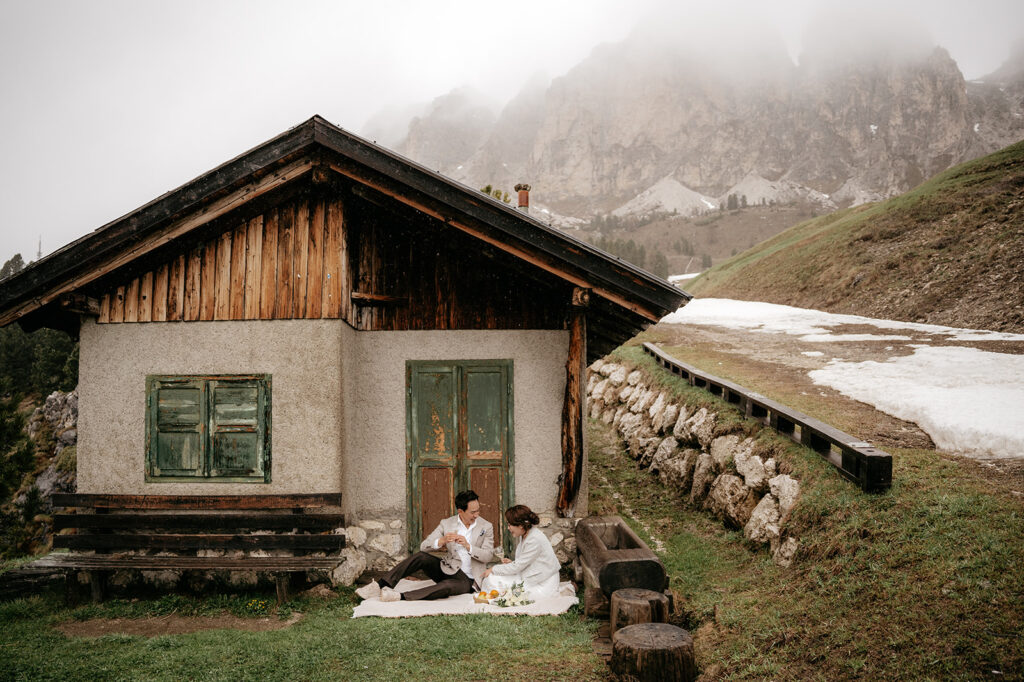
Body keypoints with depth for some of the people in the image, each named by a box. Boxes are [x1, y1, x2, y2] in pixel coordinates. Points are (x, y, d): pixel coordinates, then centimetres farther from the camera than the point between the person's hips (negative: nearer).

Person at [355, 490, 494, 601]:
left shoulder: (486, 527, -2)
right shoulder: (446, 524, 1)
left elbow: (489, 555, -11)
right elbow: (423, 546, -7)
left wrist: (468, 546, -26)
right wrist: (441, 541, -27)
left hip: (466, 580, -3)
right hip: (447, 569, 3)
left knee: (448, 586, -38)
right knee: (421, 556, -23)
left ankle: (401, 596, -38)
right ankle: (380, 585, -25)